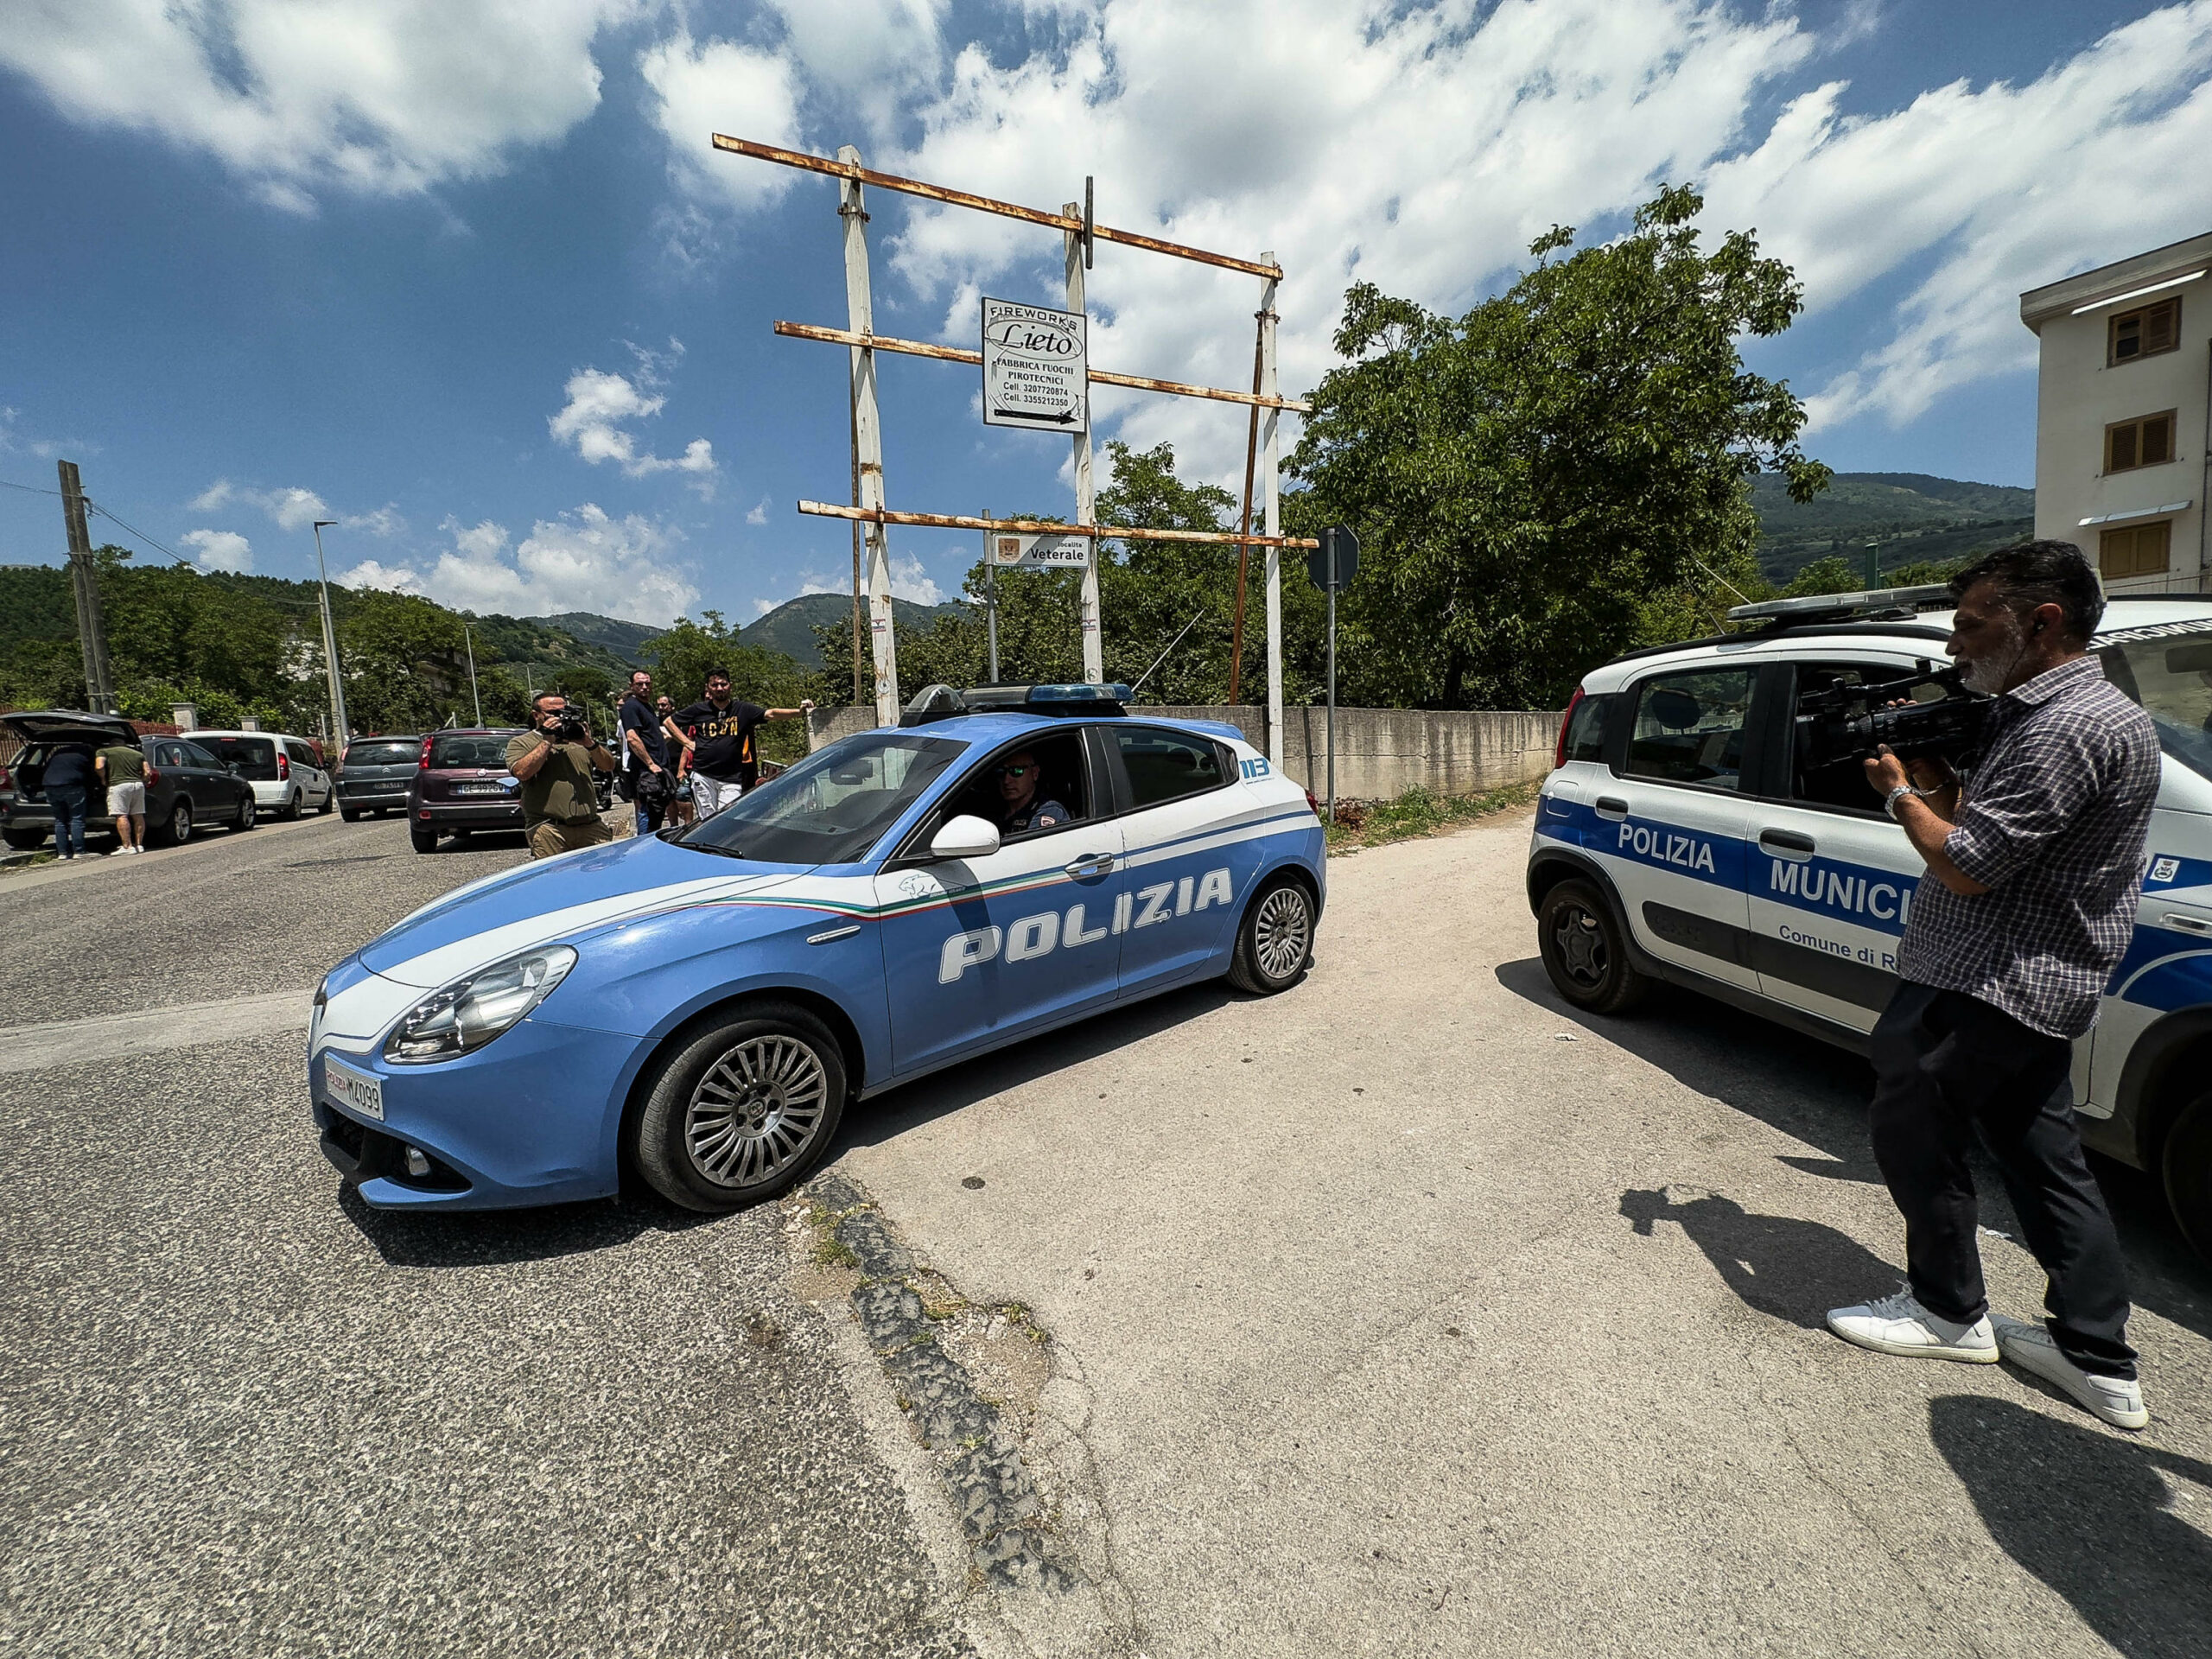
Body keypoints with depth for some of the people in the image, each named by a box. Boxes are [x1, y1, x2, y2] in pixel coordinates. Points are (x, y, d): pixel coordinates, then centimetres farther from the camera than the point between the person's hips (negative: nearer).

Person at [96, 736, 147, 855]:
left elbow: (99, 767, -6)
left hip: (119, 785, -5)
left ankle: (127, 846, -13)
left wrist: (104, 779, 10)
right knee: (138, 816, 9)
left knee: (121, 816, -7)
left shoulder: (104, 752, 9)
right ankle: (139, 845, 12)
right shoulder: (138, 754, 19)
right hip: (138, 785, 5)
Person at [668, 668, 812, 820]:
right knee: (707, 821, 3)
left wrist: (799, 711, -27)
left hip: (731, 780, -1)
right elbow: (669, 721, 20)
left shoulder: (743, 711, 4)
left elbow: (771, 714, -10)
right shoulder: (699, 710, 8)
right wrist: (687, 743, 7)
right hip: (702, 776, 1)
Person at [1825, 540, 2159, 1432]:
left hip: (1985, 989, -10)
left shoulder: (2068, 727, -21)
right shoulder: (2064, 712, 13)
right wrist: (1938, 784, 7)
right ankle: (2098, 1359, 27)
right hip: (2032, 986, 10)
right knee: (2044, 1156, 16)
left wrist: (1901, 793, -8)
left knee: (1914, 1132, 6)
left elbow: (1968, 866, -23)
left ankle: (1948, 1311, 24)